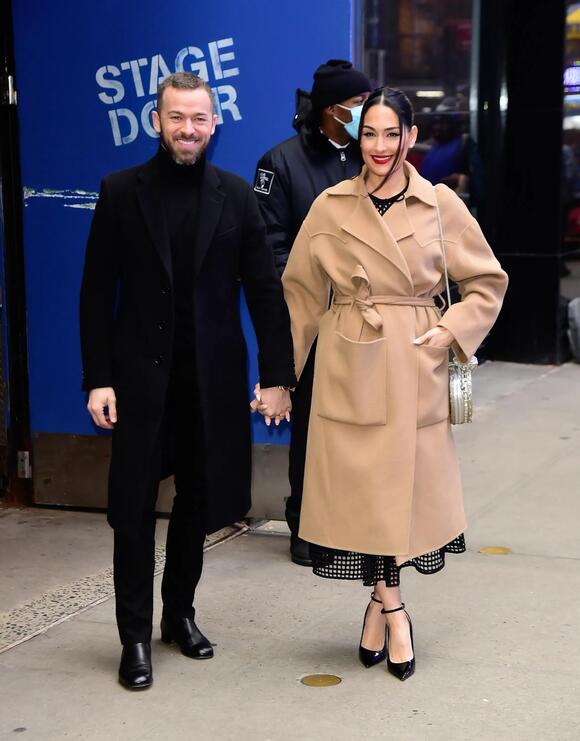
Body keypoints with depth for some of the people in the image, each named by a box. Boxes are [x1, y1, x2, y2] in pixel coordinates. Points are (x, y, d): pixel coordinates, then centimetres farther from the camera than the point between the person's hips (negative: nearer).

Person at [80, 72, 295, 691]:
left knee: (198, 502, 12)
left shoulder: (235, 196, 3)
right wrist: (98, 379, -7)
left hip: (213, 378, 2)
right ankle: (135, 635, 12)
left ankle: (180, 613, 30)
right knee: (133, 507, 1)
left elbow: (265, 290, 2)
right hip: (141, 376, -1)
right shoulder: (121, 192, 0)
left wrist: (276, 376, -4)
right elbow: (97, 292, -1)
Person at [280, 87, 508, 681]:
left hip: (414, 372, 0)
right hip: (349, 370, 0)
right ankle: (392, 608, 18)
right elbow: (302, 295, 8)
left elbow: (488, 282, 8)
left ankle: (379, 603, 24)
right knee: (358, 488, 2)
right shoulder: (331, 207, 2)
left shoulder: (441, 205, 0)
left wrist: (452, 331, -6)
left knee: (404, 485, 5)